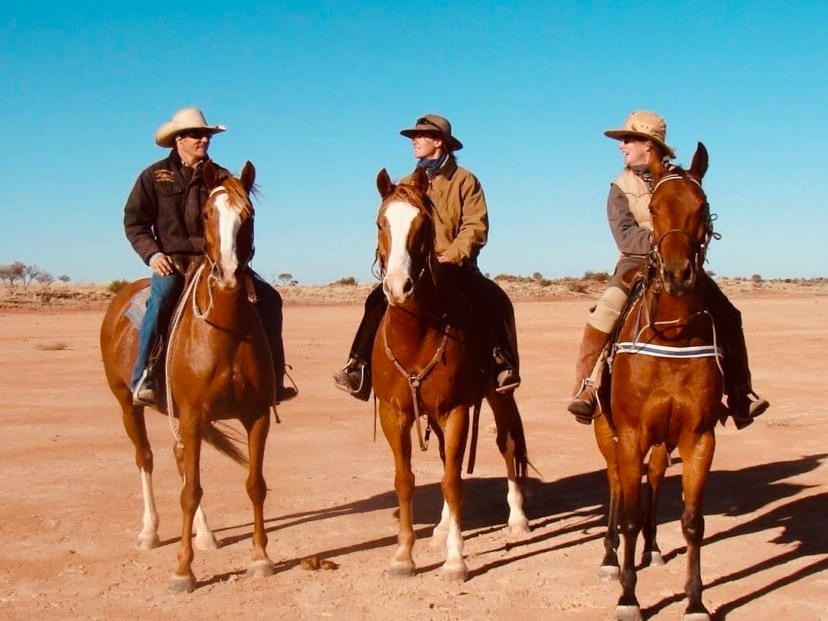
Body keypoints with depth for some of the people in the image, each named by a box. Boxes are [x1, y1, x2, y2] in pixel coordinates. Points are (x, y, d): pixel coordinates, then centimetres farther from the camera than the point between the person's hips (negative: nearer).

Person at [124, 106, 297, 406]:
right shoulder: (155, 176, 6)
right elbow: (134, 221, 4)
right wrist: (152, 254, -13)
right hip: (173, 260, -3)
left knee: (268, 298, -11)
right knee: (161, 299, -35)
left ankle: (272, 380, -4)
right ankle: (142, 380, -26)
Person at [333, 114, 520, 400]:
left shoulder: (465, 180, 3)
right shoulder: (406, 184, 14)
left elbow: (476, 227, -7)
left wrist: (450, 257, -20)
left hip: (456, 266, -3)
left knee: (495, 300, -29)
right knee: (378, 301, -20)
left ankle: (502, 364, -22)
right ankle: (359, 367, -19)